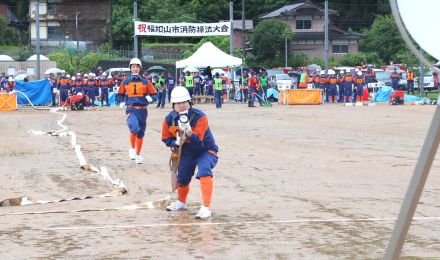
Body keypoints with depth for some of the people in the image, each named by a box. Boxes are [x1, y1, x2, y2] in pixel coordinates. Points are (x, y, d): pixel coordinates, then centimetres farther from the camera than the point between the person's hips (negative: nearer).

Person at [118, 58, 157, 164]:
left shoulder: (145, 82, 4)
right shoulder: (125, 82, 6)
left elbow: (154, 95, 5)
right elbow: (120, 95, 16)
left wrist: (150, 98, -15)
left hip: (142, 110, 2)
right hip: (131, 110, -2)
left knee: (141, 133, 12)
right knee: (134, 128, -26)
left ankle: (138, 154, 30)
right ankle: (132, 149, -1)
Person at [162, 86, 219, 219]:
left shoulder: (200, 117, -27)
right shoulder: (169, 119, -12)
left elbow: (198, 142, -31)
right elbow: (166, 139, 1)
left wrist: (188, 130, -47)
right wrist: (176, 142, -20)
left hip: (206, 150, -5)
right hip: (186, 152, 5)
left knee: (204, 170, -32)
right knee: (182, 178, 11)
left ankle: (206, 207, -34)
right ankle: (181, 201, 46)